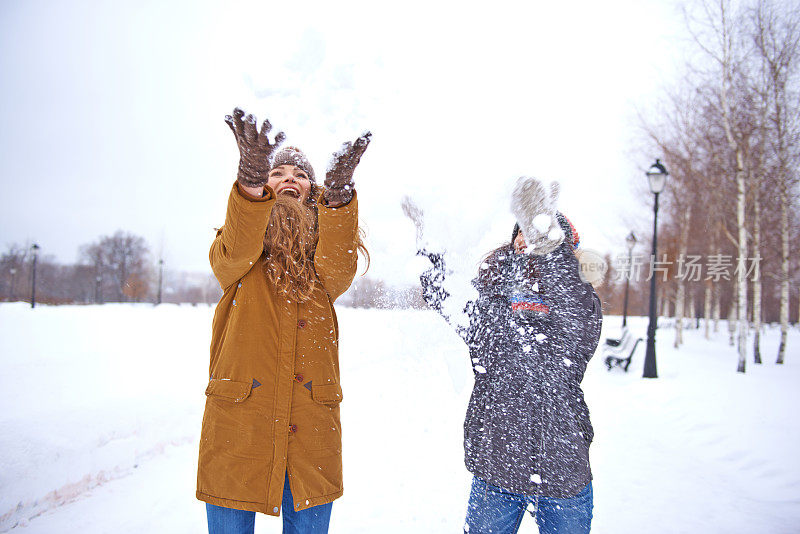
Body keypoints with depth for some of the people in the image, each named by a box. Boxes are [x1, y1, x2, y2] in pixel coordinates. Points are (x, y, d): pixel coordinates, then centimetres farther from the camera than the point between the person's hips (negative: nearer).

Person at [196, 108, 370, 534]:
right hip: (239, 421, -1)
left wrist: (338, 193, -31)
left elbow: (339, 270, -14)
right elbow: (233, 255, -18)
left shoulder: (324, 252, 10)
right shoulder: (239, 245, 6)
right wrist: (251, 180, -37)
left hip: (311, 427, 2)